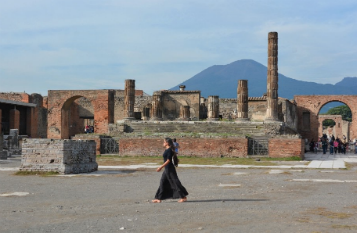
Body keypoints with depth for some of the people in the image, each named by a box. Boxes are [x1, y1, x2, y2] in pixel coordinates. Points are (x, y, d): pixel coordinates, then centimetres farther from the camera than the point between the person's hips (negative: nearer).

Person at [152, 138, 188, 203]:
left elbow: (168, 160, -21)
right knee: (162, 182, 10)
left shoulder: (169, 150, -16)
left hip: (170, 169, -10)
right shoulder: (166, 150, 12)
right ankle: (159, 198, 14)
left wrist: (161, 167, -22)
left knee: (175, 182, -5)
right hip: (167, 169, 10)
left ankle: (183, 197, 2)